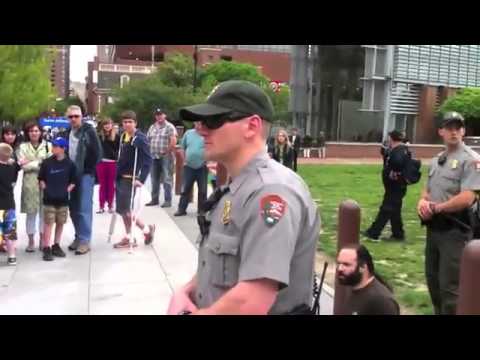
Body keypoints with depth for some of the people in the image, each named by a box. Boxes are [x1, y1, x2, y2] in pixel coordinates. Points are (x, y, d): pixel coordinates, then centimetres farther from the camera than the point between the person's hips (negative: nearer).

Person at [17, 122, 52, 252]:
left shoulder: (48, 145, 7)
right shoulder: (23, 146, 7)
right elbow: (23, 166, -4)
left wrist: (30, 163, -7)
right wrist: (40, 163, -9)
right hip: (29, 183, 0)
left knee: (44, 212, 4)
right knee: (31, 213, 3)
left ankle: (42, 241, 15)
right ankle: (31, 241, 12)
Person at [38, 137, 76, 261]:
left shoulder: (69, 164, -2)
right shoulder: (46, 162, -2)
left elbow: (73, 181, 7)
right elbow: (41, 179, 8)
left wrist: (67, 190, -4)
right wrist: (45, 189, -3)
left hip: (63, 199, 2)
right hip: (49, 198, -1)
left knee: (60, 223, 11)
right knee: (48, 223, -2)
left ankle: (56, 246, 24)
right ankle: (46, 248, 1)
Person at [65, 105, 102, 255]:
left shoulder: (89, 130, -8)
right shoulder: (67, 132, 11)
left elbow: (98, 152, -11)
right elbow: (66, 151, 19)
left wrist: (90, 169, -10)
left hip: (85, 175, -6)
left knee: (84, 209, -7)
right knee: (73, 208, 11)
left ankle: (85, 240, -1)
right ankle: (78, 237, 23)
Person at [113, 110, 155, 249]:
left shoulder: (140, 138, -14)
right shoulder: (123, 136, 9)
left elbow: (148, 160, -19)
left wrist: (141, 179, -25)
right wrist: (117, 174, 16)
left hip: (130, 178, -8)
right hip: (120, 177, 8)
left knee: (125, 210, -8)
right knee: (122, 209, 9)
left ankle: (147, 229, 10)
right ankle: (129, 238, 19)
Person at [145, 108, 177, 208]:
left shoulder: (169, 127, -4)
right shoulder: (152, 127, 16)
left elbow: (173, 142, -13)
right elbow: (147, 140, 18)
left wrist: (167, 152, -13)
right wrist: (149, 151, 6)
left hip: (165, 157, -6)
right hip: (154, 157, 6)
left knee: (167, 179, -4)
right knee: (154, 179, 11)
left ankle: (168, 200, 0)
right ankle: (154, 199, 20)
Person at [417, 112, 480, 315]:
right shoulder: (437, 160, 13)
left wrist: (436, 208, -14)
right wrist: (422, 202, -5)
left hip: (454, 230, -8)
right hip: (434, 227, 8)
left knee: (450, 286, -4)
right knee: (432, 279, 18)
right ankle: (439, 312, 35)